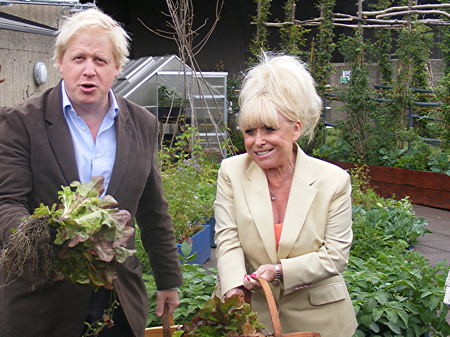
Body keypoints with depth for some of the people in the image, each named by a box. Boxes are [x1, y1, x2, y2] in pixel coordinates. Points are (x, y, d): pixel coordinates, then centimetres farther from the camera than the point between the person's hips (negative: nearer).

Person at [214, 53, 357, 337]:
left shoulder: (334, 180, -9)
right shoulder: (231, 172, -5)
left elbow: (335, 254, -9)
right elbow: (228, 240, -11)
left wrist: (281, 270, -22)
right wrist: (235, 290, -28)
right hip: (250, 314, 1)